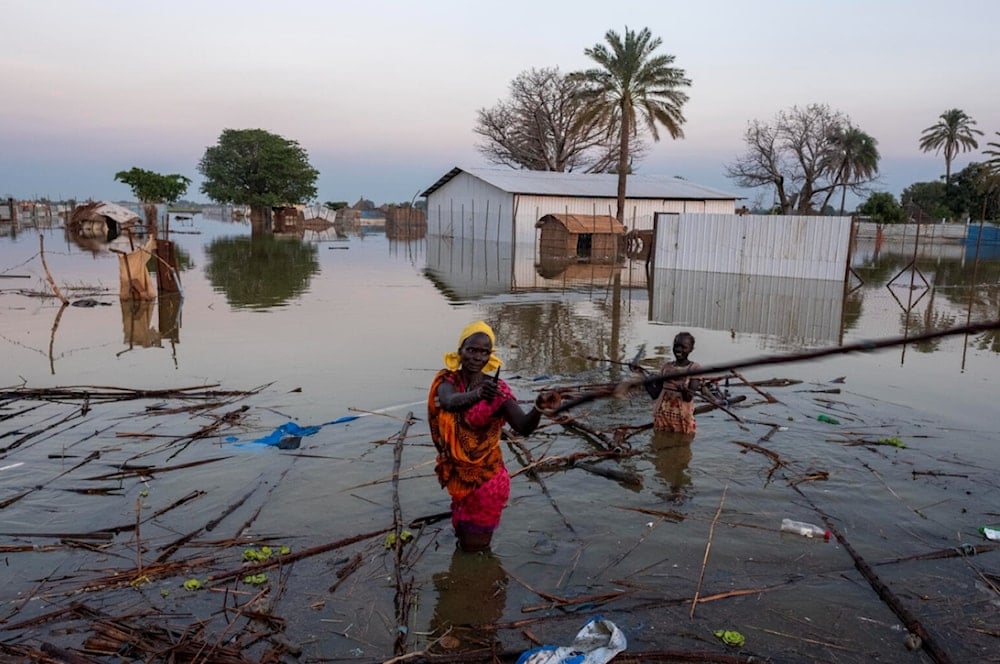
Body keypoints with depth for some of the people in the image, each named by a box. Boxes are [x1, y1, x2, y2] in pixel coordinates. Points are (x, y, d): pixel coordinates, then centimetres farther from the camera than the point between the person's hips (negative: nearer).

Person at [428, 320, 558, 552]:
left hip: (486, 473, -2)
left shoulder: (497, 388, -14)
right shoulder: (447, 380, -9)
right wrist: (477, 394, -57)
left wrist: (539, 407, -49)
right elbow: (449, 402, -34)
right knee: (464, 537, 20)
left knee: (476, 546, 10)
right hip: (456, 472, 2)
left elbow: (523, 427, -27)